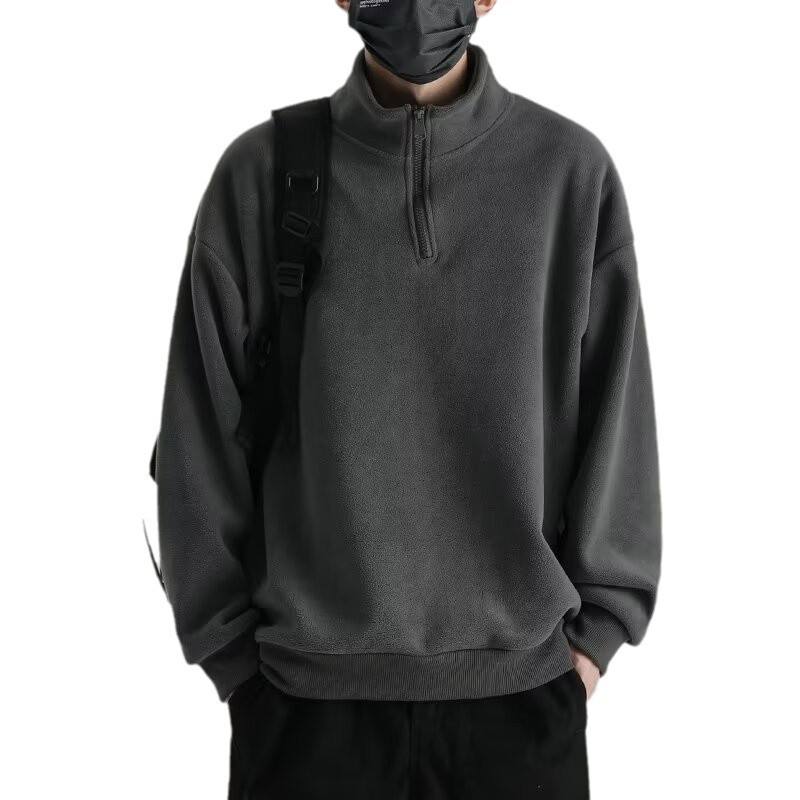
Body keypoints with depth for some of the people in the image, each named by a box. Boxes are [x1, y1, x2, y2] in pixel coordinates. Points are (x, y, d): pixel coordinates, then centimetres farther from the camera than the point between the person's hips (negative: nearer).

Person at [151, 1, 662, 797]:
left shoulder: (571, 170, -3)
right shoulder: (261, 172, -3)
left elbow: (614, 416, 2)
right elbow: (203, 429, 0)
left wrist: (599, 620, 1)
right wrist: (227, 640, 0)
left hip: (522, 679, 1)